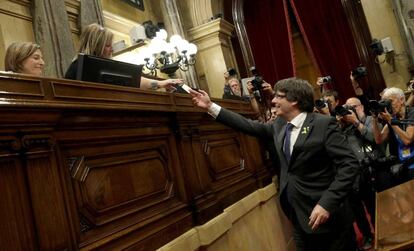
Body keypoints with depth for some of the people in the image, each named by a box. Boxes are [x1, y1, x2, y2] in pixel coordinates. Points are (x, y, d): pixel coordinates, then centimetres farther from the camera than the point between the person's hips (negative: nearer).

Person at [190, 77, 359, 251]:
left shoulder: (324, 124, -14)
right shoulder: (279, 124, 6)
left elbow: (349, 164, -18)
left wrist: (327, 203, -26)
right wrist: (210, 107, 8)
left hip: (327, 216, -6)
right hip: (298, 216, 6)